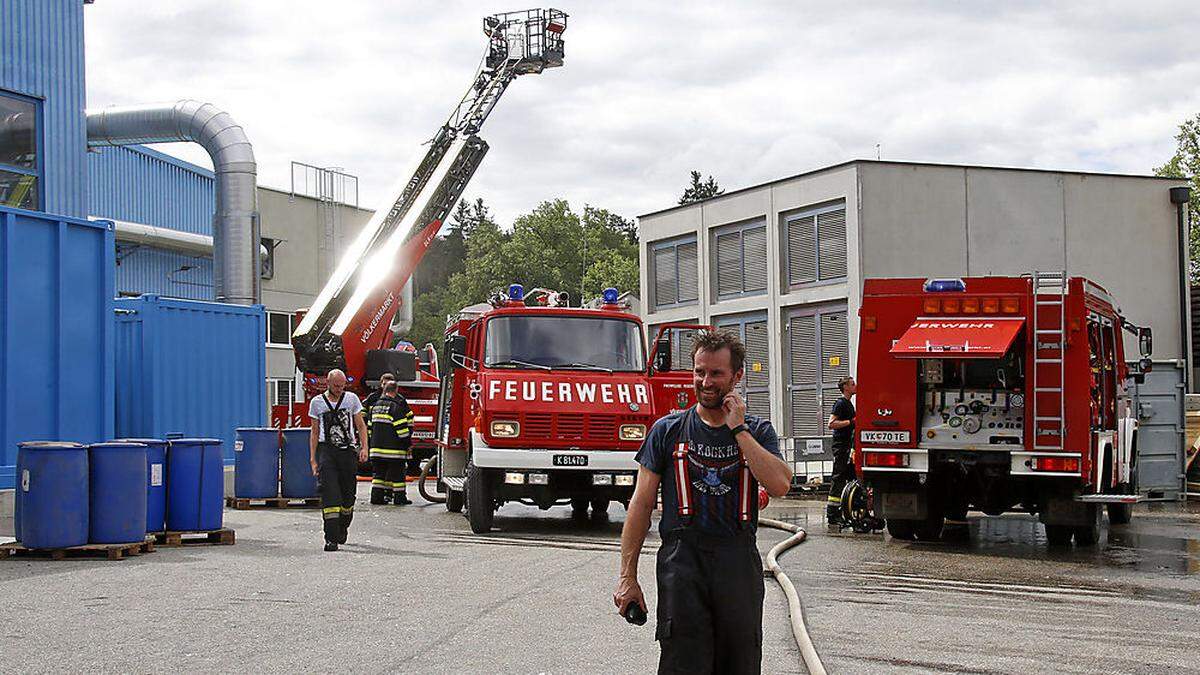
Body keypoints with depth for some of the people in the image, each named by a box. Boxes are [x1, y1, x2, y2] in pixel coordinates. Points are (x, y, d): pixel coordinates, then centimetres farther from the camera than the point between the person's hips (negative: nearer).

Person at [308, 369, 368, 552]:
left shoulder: (351, 398, 5)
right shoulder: (317, 403, 6)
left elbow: (361, 426, 7)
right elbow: (315, 432, 10)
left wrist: (364, 448, -6)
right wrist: (313, 459, 5)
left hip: (348, 450, 1)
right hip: (326, 450, -1)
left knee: (348, 494, 7)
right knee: (329, 493, -14)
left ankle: (343, 527, 34)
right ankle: (331, 538, -17)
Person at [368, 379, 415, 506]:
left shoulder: (375, 406, 11)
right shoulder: (396, 407, -11)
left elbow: (369, 426, 16)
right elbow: (402, 428, -14)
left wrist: (370, 444, 23)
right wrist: (408, 443, -4)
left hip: (376, 447, 6)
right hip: (393, 447, -6)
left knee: (379, 473, 11)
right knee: (397, 473, 1)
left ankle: (377, 495, 7)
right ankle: (399, 496, 4)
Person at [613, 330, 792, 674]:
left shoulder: (757, 432, 8)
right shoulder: (668, 430, 7)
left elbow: (779, 485, -10)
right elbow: (642, 505, 5)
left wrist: (738, 429, -8)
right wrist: (627, 577, -2)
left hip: (739, 560, 2)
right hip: (682, 557, -1)